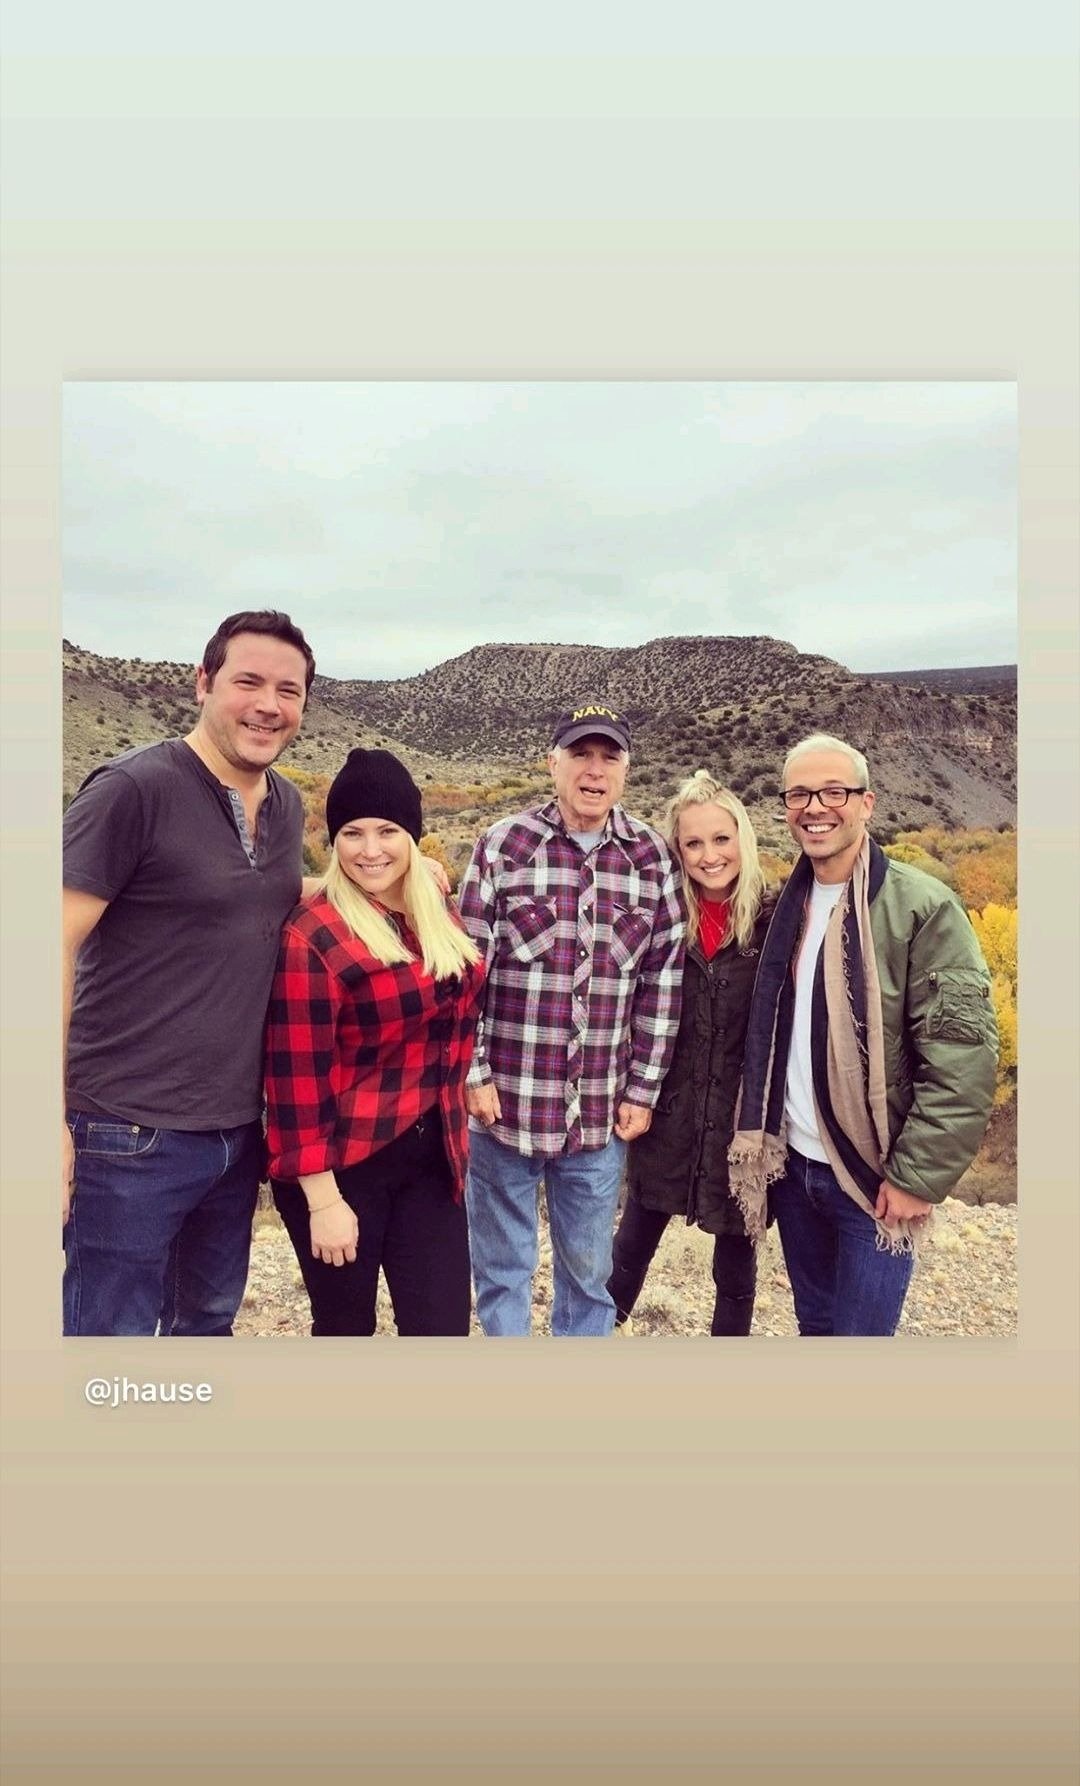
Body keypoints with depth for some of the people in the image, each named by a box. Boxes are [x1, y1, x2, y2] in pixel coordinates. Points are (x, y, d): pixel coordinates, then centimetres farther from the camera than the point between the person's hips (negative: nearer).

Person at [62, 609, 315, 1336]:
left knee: (210, 1318, 23)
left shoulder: (288, 805, 7)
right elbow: (57, 947, -17)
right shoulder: (132, 788, -15)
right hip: (132, 1132, -6)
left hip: (240, 1129, 7)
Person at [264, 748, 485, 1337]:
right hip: (342, 1166, -5)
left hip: (431, 1159, 6)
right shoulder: (313, 936, -17)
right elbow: (297, 1077, -18)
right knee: (346, 1324, 12)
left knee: (444, 1323, 9)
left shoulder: (436, 916, 4)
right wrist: (322, 1200, -17)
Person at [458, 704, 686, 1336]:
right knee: (503, 1266, 14)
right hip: (505, 1100, -1)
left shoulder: (653, 858, 1)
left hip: (603, 1112, 2)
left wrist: (643, 1090, 2)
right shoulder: (504, 845, -5)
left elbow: (663, 980, 3)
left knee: (589, 1269, 17)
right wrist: (474, 1075, -6)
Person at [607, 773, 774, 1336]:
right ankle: (608, 1322, 46)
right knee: (635, 1241, 20)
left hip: (744, 1124, -1)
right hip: (668, 1118, 2)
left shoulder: (773, 921, -10)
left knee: (735, 1262, 16)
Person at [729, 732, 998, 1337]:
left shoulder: (923, 907, -15)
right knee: (814, 1323, 21)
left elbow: (964, 1058, -18)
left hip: (875, 1179, -6)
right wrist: (759, 1141, 6)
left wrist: (917, 1176, -17)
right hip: (791, 1166, 6)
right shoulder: (790, 905, 5)